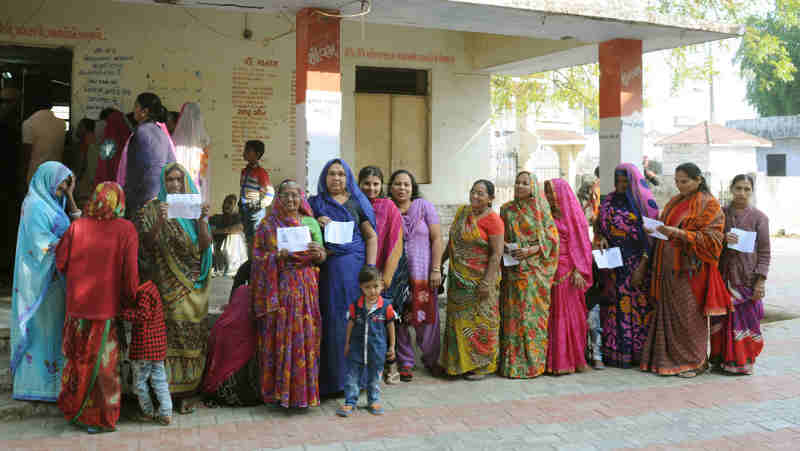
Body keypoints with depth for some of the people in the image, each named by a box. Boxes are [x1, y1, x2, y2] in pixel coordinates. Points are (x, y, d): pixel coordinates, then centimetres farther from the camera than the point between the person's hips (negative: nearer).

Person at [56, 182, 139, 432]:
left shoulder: (77, 226, -2)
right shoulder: (126, 229, -9)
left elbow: (60, 262, 3)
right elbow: (130, 271, -12)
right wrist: (130, 299, 2)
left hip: (77, 305, 3)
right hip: (107, 306, -2)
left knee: (77, 358, 17)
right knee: (103, 362, 7)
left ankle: (73, 409, 30)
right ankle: (101, 417, 16)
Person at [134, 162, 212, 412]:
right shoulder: (152, 209, 5)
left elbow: (205, 245, 0)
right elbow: (147, 243, -7)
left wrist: (202, 220, -14)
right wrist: (160, 221, -21)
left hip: (193, 285, 3)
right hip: (166, 284, -2)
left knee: (191, 335, 1)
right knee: (166, 335, -6)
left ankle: (183, 393, 9)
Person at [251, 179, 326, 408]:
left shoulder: (310, 223, 10)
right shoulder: (268, 224, 7)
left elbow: (322, 257, 9)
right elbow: (257, 255, 4)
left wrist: (318, 253, -14)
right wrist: (276, 257, -15)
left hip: (306, 286, 1)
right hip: (279, 288, -1)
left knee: (306, 336, -1)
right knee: (280, 336, -3)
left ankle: (305, 389, 8)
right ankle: (280, 390, 6)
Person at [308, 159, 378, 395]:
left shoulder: (357, 203, 8)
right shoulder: (314, 203, 12)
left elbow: (372, 236, 5)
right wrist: (316, 224, -6)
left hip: (354, 267, -1)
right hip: (327, 269, 1)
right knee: (331, 322, 0)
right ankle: (333, 378, 7)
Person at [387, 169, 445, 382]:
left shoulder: (424, 206, 3)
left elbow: (437, 239, 1)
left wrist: (436, 269, -6)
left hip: (423, 273, 0)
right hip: (395, 274, 0)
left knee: (427, 318, 3)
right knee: (399, 319, 2)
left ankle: (431, 359, 21)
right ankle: (405, 362, 16)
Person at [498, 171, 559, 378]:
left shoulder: (541, 210, 4)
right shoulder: (506, 210, 12)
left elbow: (551, 238, 0)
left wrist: (530, 250, -13)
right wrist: (505, 247, -6)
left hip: (535, 270, -2)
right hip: (513, 270, 2)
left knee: (534, 313, -3)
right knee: (513, 314, -1)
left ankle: (534, 361, 3)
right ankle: (512, 363, 3)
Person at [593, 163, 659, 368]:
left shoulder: (645, 203, -2)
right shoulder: (609, 201, 12)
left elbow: (651, 235, -6)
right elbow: (600, 226, 20)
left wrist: (642, 266, -14)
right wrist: (601, 239, -4)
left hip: (636, 262, -4)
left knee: (637, 306, -4)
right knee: (615, 305, 2)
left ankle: (637, 352, 3)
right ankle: (614, 353, 6)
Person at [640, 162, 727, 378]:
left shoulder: (709, 205, -4)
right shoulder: (674, 202, 16)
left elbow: (709, 239, -11)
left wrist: (679, 233, -21)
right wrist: (654, 230, -1)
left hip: (690, 269, -6)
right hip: (668, 268, 6)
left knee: (689, 316, -2)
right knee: (667, 314, 6)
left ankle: (694, 362, 10)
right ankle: (670, 358, 14)